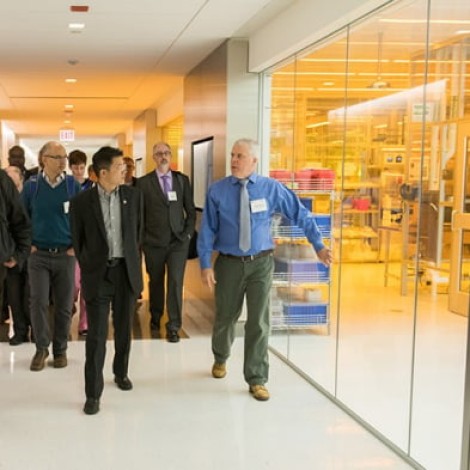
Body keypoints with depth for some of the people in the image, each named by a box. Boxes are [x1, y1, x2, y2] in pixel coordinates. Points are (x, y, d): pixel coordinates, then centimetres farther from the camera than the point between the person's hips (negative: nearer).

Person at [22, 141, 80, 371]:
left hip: (65, 255, 0)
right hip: (38, 255, 0)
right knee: (38, 302, -6)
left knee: (64, 306, 5)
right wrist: (27, 243, 2)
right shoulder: (31, 185, -1)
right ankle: (41, 347, 12)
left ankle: (60, 349, 20)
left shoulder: (73, 185, -2)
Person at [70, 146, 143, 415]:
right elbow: (78, 240, 5)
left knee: (124, 329, 15)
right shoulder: (81, 201, -6)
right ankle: (93, 393, 5)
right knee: (96, 335, -2)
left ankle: (121, 372, 37)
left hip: (127, 271, 3)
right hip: (97, 274, -2)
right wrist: (87, 267, 8)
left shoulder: (133, 196, 1)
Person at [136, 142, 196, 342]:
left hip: (178, 242, 1)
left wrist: (188, 232, 0)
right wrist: (143, 237, -2)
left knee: (175, 283, -5)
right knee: (155, 282, 12)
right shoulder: (143, 182, 0)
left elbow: (191, 210, 9)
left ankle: (174, 326, 3)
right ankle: (155, 317, 33)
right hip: (154, 243, 0)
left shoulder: (182, 180, 6)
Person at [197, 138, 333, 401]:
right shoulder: (217, 191, -6)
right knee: (226, 317, 16)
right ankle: (220, 359, 46)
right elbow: (207, 229, -5)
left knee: (259, 321, 0)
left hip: (261, 262, 0)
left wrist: (319, 246, 0)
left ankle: (257, 380, 14)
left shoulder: (271, 188, -5)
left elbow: (301, 215, 1)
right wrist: (206, 264, -12)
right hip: (229, 263, 0)